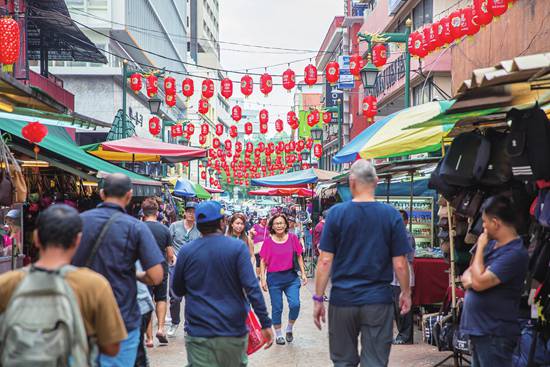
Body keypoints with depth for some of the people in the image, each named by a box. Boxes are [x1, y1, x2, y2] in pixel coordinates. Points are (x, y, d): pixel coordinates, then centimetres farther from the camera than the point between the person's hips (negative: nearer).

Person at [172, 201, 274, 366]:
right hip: (234, 333, 0)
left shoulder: (186, 252, -1)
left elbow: (178, 291, 11)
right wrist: (265, 324, -11)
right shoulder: (237, 247, -6)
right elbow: (252, 288, -14)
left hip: (199, 334, 0)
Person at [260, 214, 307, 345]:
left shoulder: (293, 238, -1)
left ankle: (289, 329, 17)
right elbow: (263, 262, 1)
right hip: (274, 279, -1)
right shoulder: (268, 241, -3)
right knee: (277, 308, 6)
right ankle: (278, 334, 23)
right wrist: (263, 279, -4)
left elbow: (299, 257, 6)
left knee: (295, 305, -9)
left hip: (291, 277, 1)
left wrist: (303, 274, 4)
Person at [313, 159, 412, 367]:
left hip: (342, 299, 0)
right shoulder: (391, 216, -3)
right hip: (378, 302, 0)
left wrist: (318, 299, 1)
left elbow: (325, 261, -6)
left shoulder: (336, 213, -5)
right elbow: (400, 264, -2)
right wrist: (406, 293, 13)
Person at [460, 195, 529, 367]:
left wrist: (480, 247, -12)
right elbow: (467, 276, 15)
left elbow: (479, 282, -23)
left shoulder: (515, 253, -19)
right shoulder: (492, 244, 9)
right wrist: (469, 279, -9)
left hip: (494, 334, -9)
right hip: (477, 329, 9)